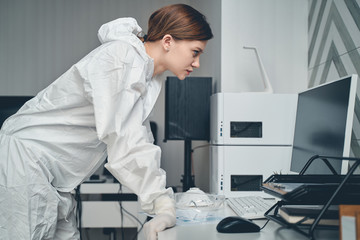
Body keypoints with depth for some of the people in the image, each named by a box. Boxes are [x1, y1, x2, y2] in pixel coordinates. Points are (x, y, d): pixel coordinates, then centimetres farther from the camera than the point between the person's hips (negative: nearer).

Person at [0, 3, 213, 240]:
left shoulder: (151, 80, 10)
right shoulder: (120, 56, -20)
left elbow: (140, 142, 11)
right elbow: (120, 137, -28)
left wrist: (166, 206, 3)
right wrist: (161, 206, -26)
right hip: (25, 160, -9)